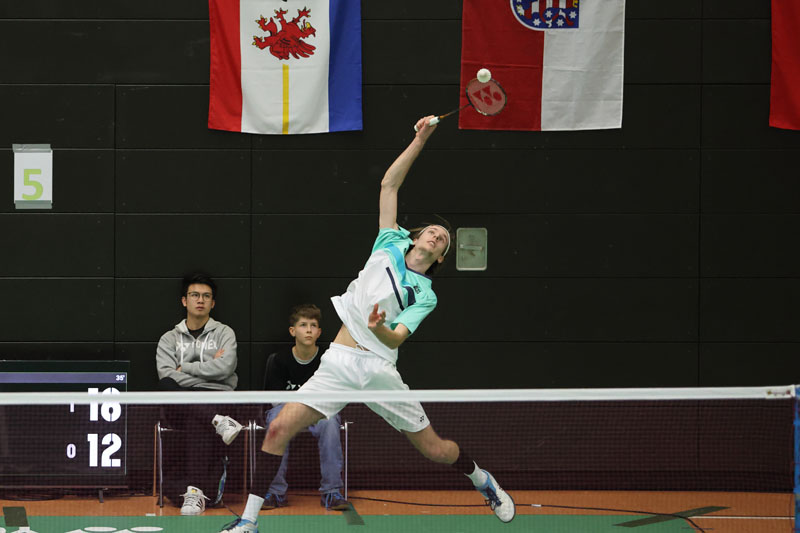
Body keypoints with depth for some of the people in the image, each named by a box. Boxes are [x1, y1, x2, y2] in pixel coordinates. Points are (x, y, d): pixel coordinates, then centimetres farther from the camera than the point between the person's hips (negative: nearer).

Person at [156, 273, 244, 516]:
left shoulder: (224, 333, 16)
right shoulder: (169, 339, 20)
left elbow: (224, 368, -5)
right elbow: (166, 374, 0)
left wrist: (184, 368, 1)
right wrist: (207, 370, -3)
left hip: (217, 398, -2)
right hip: (181, 402, 2)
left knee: (195, 424, -38)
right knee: (165, 386, -35)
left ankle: (195, 490, -50)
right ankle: (217, 421, -48)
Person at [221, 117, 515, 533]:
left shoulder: (425, 296, 4)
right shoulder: (391, 245, 12)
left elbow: (396, 339, -11)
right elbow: (389, 184, 14)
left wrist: (378, 328, -33)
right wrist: (420, 140, 7)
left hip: (377, 369, -2)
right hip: (337, 364, 2)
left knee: (435, 450, 3)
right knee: (279, 428, -13)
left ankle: (483, 481, 36)